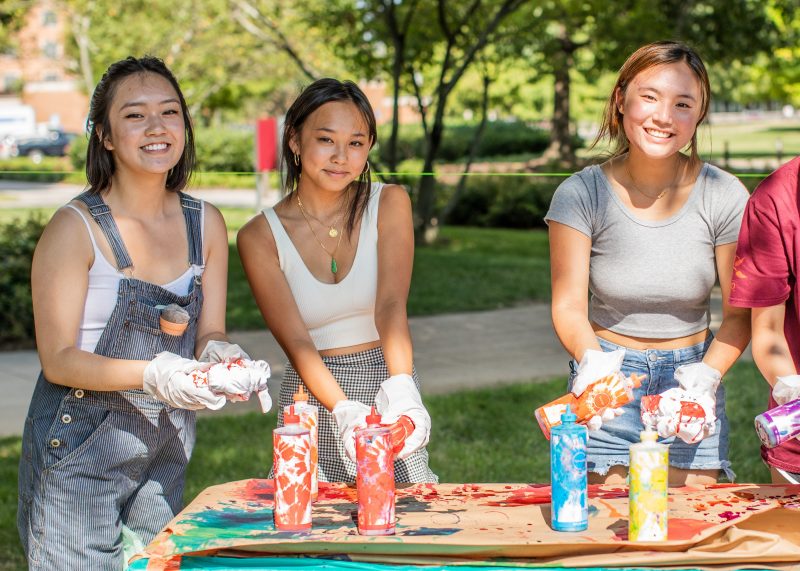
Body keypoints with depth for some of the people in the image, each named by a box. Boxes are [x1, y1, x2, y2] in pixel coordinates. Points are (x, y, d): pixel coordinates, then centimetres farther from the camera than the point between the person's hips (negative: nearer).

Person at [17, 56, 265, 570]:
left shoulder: (205, 224, 2)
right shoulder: (76, 228, -14)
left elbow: (209, 333, 8)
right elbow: (58, 360, -14)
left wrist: (219, 354, -16)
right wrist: (152, 374, -29)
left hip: (167, 449, 5)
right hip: (81, 450, -5)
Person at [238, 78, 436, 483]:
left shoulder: (388, 203, -2)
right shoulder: (260, 236, -5)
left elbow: (391, 305, -16)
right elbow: (295, 341, -14)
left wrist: (400, 388, -34)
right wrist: (344, 411, -31)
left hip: (386, 383, 0)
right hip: (312, 398, 0)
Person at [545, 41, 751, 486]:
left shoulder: (724, 196, -10)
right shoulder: (581, 194, -11)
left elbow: (740, 313, -5)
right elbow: (569, 306, -12)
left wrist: (708, 375, -22)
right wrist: (592, 360, -33)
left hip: (692, 370, 1)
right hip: (611, 376, -1)